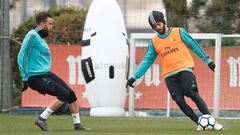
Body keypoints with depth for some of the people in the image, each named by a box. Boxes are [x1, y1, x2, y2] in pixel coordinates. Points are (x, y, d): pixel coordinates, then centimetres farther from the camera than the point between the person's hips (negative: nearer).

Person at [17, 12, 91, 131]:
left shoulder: (41, 37, 17)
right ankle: (41, 119, -10)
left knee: (71, 94, 4)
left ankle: (77, 124, 15)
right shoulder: (32, 35, -12)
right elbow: (21, 57, -16)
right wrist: (25, 79, -17)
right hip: (36, 77, -9)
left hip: (46, 74, 9)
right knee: (64, 95, -17)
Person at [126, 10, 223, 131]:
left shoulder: (179, 32, 5)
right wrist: (134, 77, 6)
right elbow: (147, 61, 14)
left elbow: (194, 46, 9)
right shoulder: (153, 43, 13)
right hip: (169, 75, 3)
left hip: (184, 69, -3)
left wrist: (208, 60, 10)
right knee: (179, 100, -11)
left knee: (193, 94, -20)